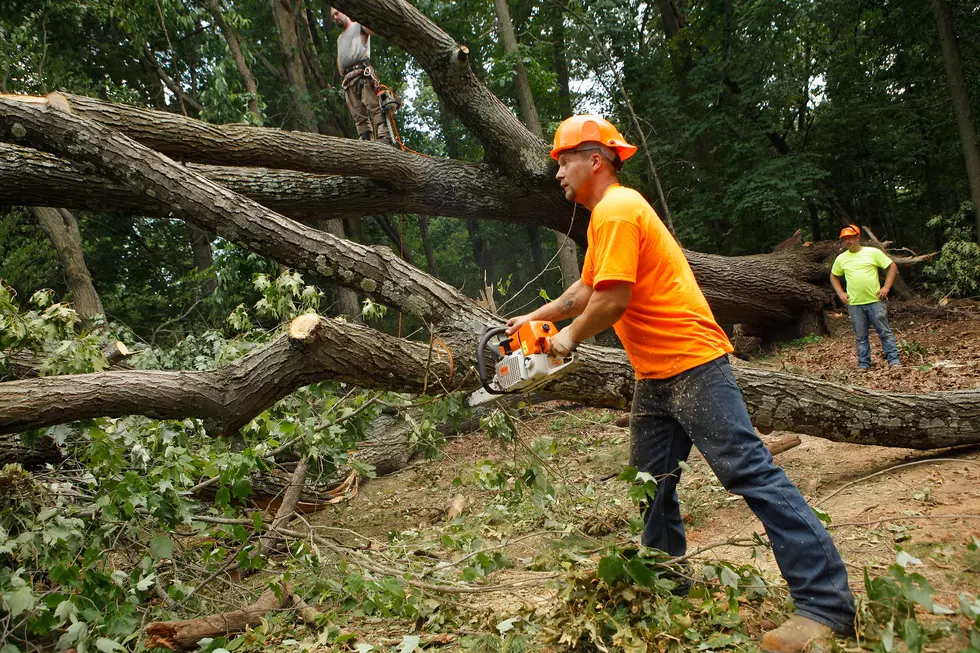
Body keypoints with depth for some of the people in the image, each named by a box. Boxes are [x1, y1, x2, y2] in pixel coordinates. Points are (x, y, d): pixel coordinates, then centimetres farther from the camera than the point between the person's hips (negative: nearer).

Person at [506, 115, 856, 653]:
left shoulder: (615, 209, -14)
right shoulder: (609, 213, 18)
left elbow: (613, 299, -21)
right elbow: (585, 290, 28)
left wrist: (570, 337, -5)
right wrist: (534, 318, 29)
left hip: (692, 364, -11)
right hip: (655, 374, 11)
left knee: (748, 471, -11)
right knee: (652, 481, 17)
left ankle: (825, 602, -8)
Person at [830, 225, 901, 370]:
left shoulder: (873, 252, -1)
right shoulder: (841, 258, 7)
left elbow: (892, 267, 3)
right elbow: (833, 277, 20)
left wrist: (886, 287, -6)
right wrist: (840, 293, 7)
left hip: (875, 301, -2)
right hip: (854, 304, 3)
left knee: (885, 332, 1)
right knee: (861, 336, 9)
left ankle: (894, 360, 7)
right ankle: (864, 364, 16)